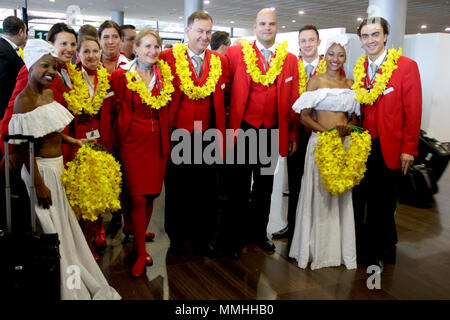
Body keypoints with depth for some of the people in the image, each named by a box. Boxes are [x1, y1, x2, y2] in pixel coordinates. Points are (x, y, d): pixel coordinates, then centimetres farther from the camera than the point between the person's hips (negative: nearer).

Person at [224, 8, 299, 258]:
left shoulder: (290, 60, 7)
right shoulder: (236, 53, -1)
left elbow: (293, 100, 6)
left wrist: (293, 135, 3)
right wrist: (229, 125, -11)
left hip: (273, 131, 3)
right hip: (244, 129, -3)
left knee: (265, 184, 15)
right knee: (239, 185, 7)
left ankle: (258, 231, 32)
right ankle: (235, 236, 22)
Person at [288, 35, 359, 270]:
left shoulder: (350, 83, 12)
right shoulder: (315, 82, 1)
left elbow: (354, 116, 16)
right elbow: (305, 117, -4)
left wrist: (349, 129, -5)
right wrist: (328, 131, -16)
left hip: (345, 143, 3)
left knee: (342, 195, 7)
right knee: (319, 194, 0)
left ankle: (340, 247, 22)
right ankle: (317, 248, 15)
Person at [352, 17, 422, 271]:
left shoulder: (406, 66, -5)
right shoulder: (360, 68, 8)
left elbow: (413, 110, -7)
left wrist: (409, 149, -10)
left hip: (391, 149, -3)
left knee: (384, 203, 7)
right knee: (364, 200, 9)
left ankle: (384, 251, 26)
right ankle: (368, 250, 26)